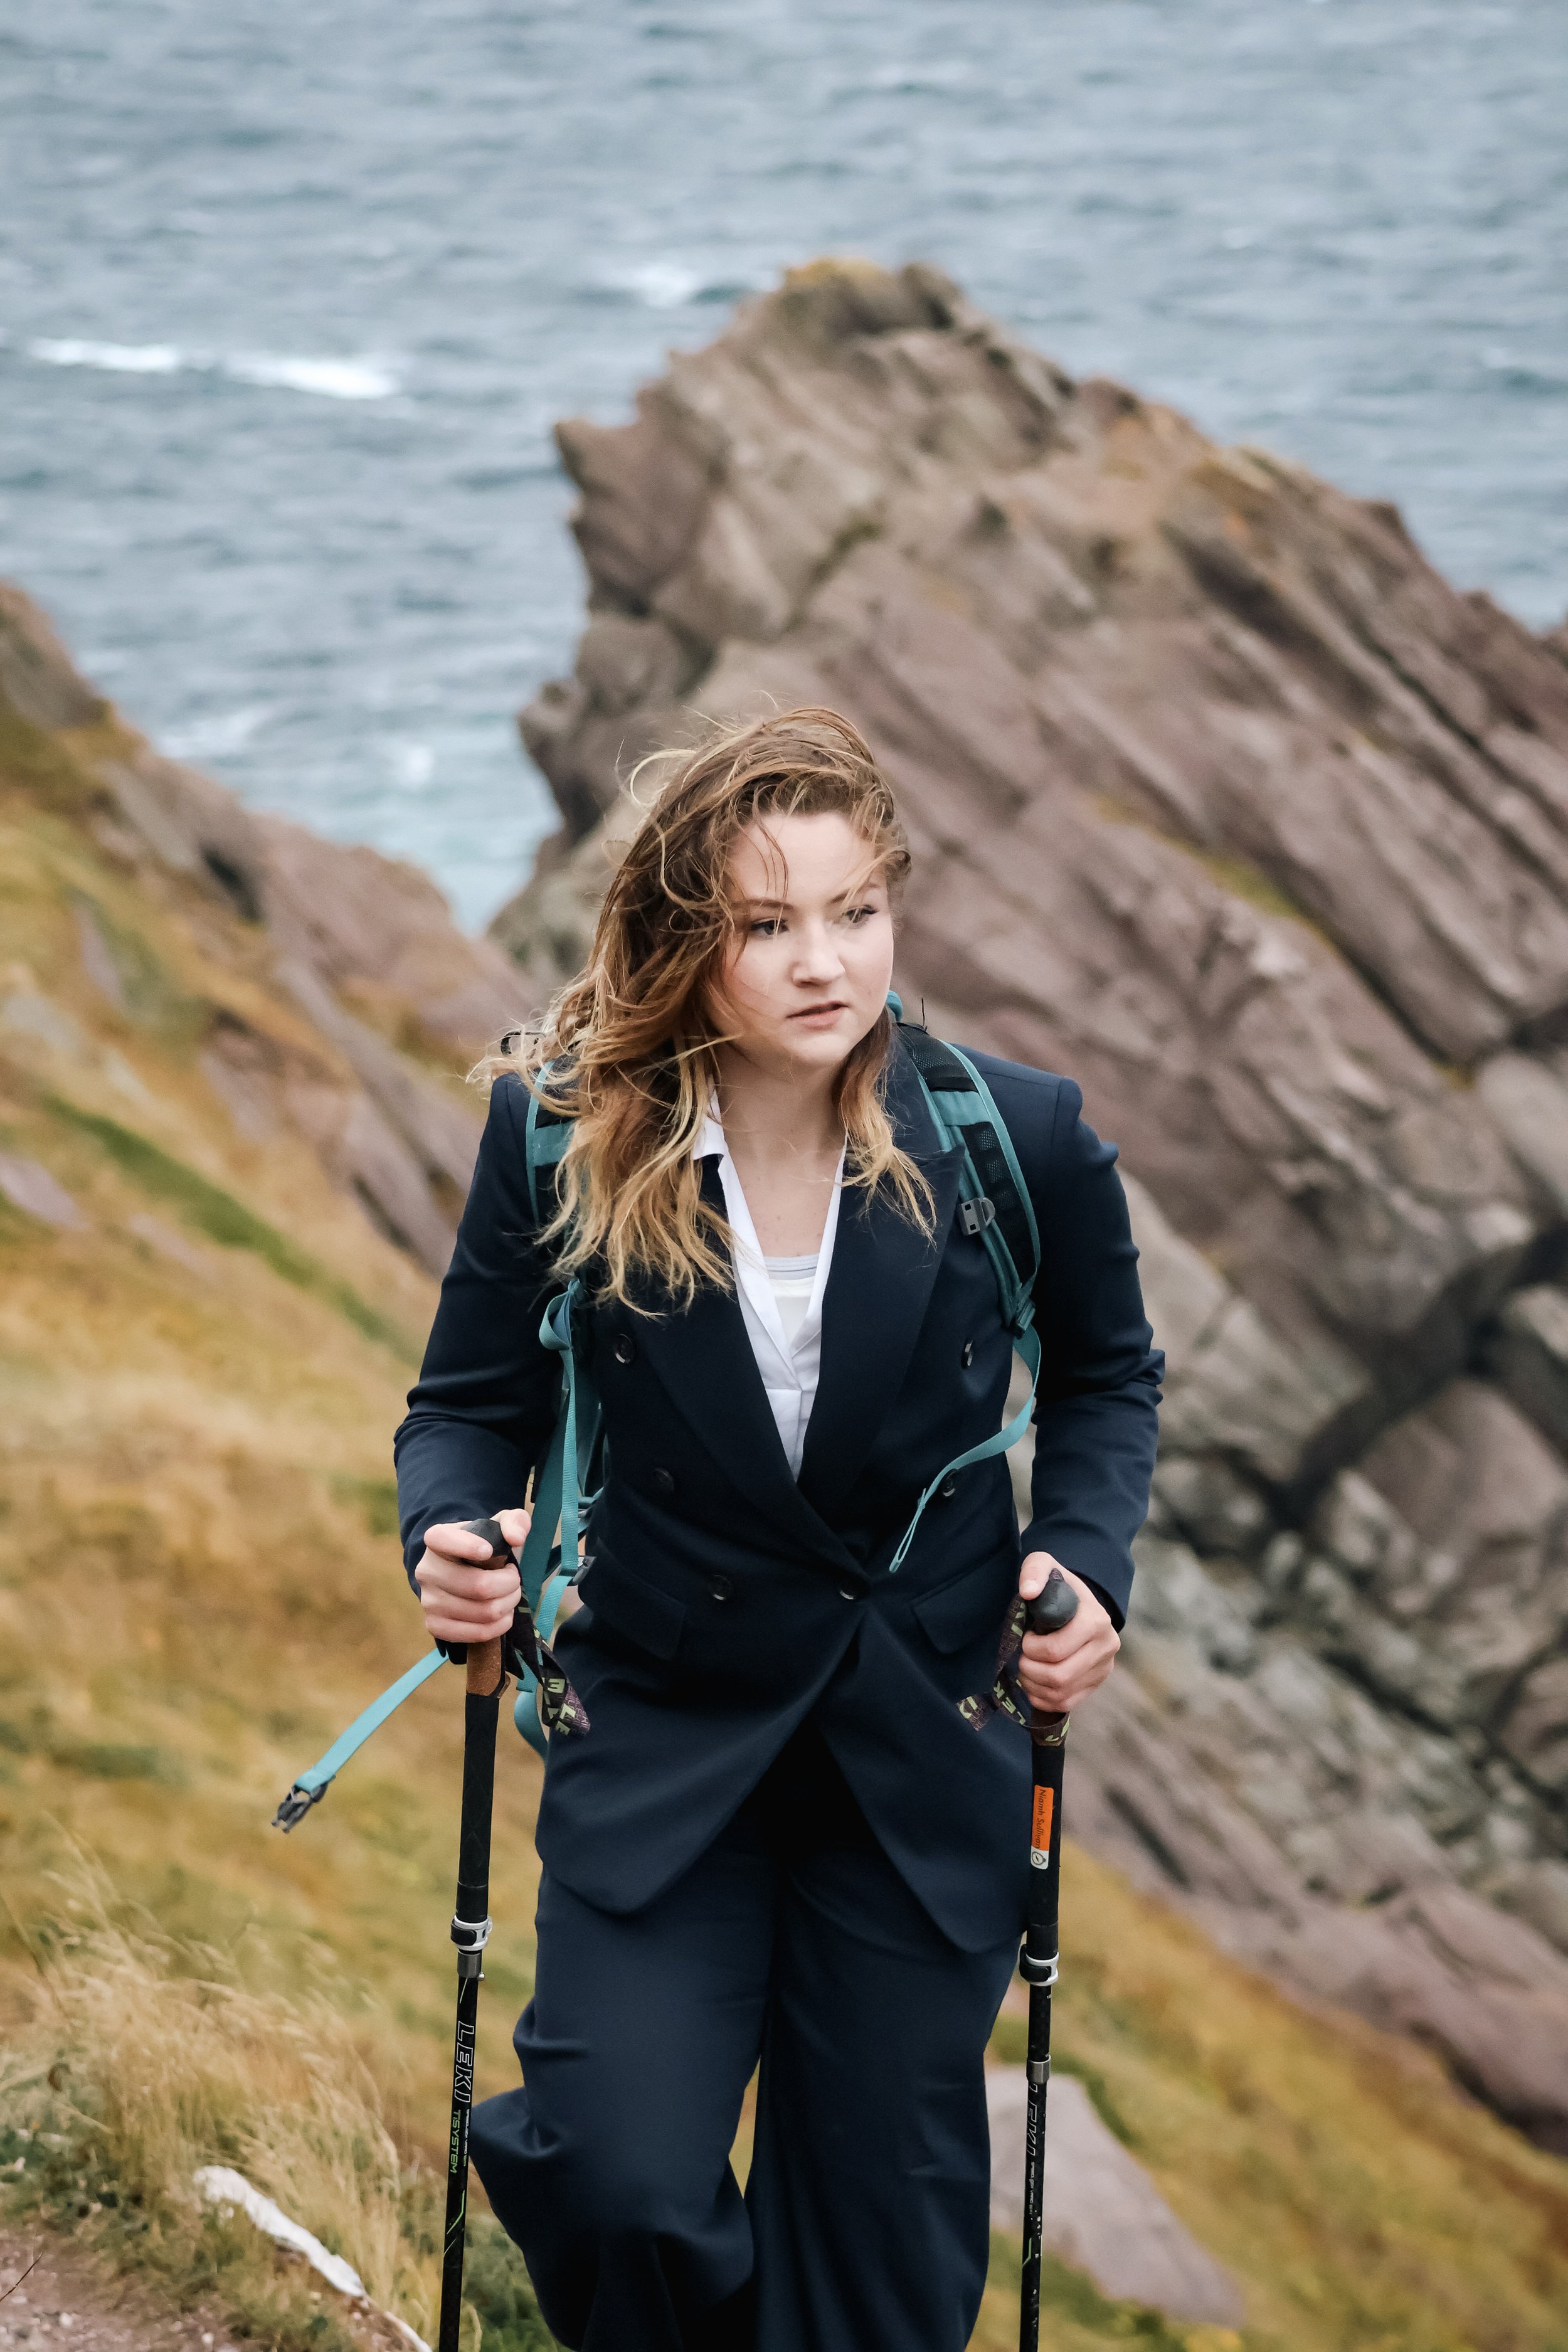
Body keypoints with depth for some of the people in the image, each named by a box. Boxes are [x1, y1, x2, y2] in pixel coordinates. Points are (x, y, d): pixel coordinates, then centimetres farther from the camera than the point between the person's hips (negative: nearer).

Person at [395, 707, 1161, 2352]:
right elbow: (474, 1402, 1)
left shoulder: (1018, 1140, -10)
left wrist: (1084, 1561, -9)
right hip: (662, 1744, 0)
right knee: (623, 2191, -15)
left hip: (926, 1764, 1)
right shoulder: (565, 1142, -11)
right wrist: (449, 1539, -20)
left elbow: (1107, 1377, 8)